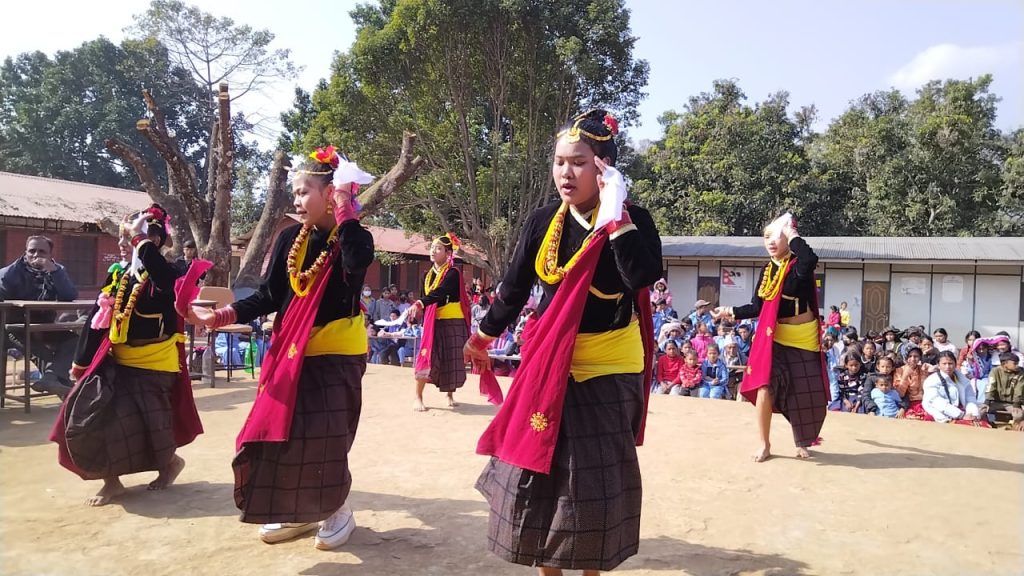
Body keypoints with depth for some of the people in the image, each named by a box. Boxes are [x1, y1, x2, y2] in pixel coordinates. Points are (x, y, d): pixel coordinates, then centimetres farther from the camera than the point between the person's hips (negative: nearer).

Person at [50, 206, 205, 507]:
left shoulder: (164, 274, -12)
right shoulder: (118, 274, 6)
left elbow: (164, 278, -41)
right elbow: (97, 318, 9)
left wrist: (140, 240, -30)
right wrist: (81, 361, 11)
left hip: (153, 365, -7)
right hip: (116, 362, 7)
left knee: (145, 427, -3)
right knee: (86, 417, 0)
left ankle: (170, 462, 29)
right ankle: (112, 479, 16)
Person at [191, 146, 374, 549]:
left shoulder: (354, 238, -9)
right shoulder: (290, 238, 3)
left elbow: (357, 265, -34)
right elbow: (269, 296, 0)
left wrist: (345, 210, -26)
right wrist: (221, 316, -12)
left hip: (335, 356, -5)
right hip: (290, 354, 5)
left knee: (324, 441, -4)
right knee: (280, 434, 8)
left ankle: (337, 510, 21)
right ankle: (297, 512, 27)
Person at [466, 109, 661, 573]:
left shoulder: (633, 220, -12)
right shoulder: (543, 221, -2)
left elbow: (643, 277, -31)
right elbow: (515, 287, 10)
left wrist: (615, 215, -31)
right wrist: (484, 336, 20)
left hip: (607, 369, -4)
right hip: (548, 363, 4)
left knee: (594, 476, 6)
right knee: (537, 466, 10)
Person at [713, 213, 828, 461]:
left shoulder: (799, 265, -10)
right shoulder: (767, 271, 5)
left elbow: (811, 259, -37)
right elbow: (757, 307, 8)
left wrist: (792, 234, -25)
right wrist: (732, 312, -2)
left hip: (803, 338, -3)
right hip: (775, 338, 3)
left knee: (805, 394, 7)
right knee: (765, 387, -12)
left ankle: (802, 442, 31)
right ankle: (765, 444, 3)